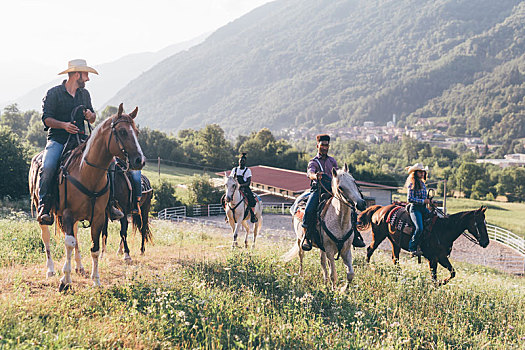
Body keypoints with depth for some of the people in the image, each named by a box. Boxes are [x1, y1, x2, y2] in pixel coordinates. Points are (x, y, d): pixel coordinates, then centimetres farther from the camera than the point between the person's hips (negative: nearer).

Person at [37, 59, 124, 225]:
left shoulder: (85, 94, 16)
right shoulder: (53, 93, -1)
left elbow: (92, 119, 20)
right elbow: (46, 118, -7)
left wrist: (91, 115, -4)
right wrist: (64, 125, -24)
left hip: (80, 139, 4)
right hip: (57, 139, -4)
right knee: (48, 166, -31)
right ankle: (44, 206, -22)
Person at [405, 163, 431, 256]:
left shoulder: (422, 183, 16)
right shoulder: (412, 184, -8)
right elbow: (409, 199, -14)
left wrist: (428, 200, 9)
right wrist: (423, 201, -16)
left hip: (423, 208, 8)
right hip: (415, 209, -8)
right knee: (419, 228, -24)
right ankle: (412, 247, -12)